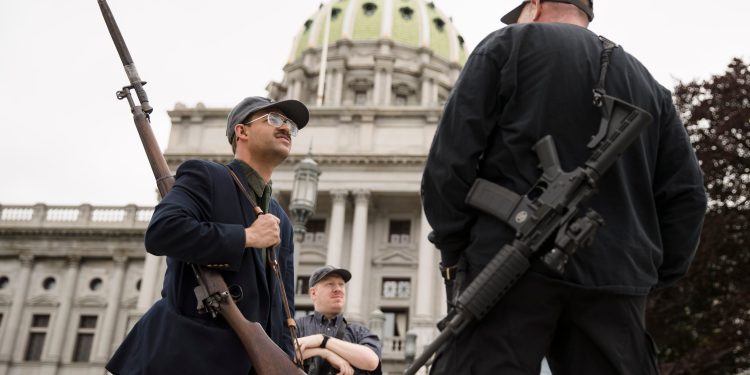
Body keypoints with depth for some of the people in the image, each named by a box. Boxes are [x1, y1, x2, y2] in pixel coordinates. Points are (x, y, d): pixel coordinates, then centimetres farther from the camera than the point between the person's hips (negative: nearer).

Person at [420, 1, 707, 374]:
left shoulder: (507, 45, 8)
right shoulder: (648, 84, 22)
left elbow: (450, 160, -2)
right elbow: (686, 193, 14)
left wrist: (453, 248, 6)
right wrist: (650, 273, 17)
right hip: (614, 280, 5)